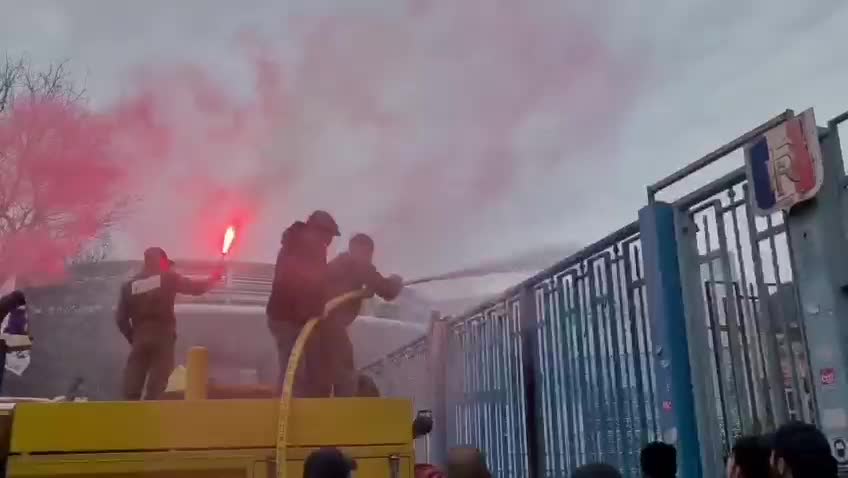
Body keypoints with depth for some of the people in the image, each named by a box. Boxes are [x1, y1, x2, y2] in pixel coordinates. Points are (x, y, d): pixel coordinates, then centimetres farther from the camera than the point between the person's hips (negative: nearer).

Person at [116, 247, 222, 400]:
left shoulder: (129, 285, 9)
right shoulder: (168, 278, 0)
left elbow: (121, 318, 7)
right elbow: (197, 288, 5)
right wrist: (214, 277, 22)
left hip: (140, 338, 3)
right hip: (162, 337, -3)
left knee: (132, 389, 4)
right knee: (155, 388, -3)